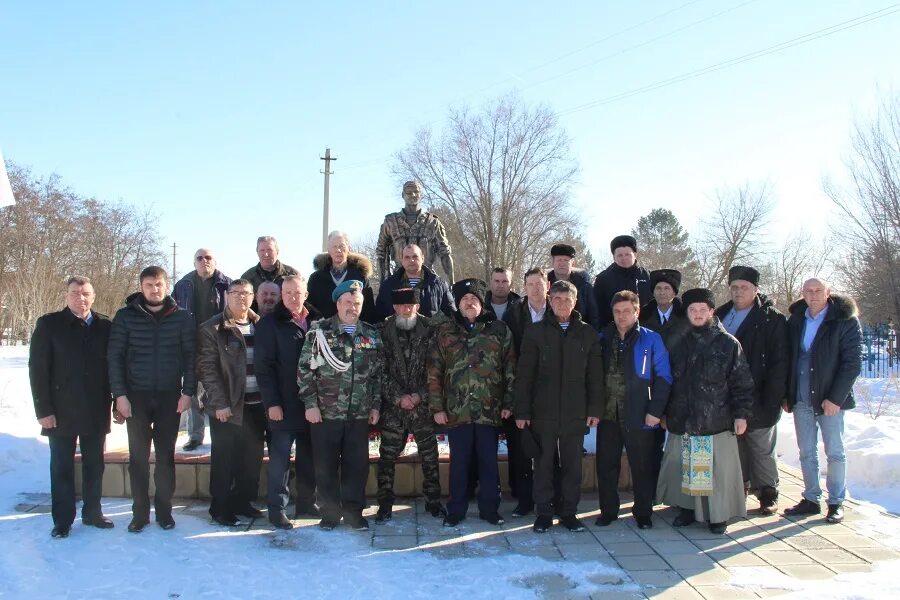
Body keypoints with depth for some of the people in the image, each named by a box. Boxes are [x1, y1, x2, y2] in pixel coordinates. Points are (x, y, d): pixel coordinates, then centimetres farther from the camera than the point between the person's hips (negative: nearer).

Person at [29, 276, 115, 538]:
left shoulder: (105, 326, 2)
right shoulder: (49, 325, -3)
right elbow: (37, 369, -5)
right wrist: (43, 409, -10)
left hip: (96, 411, 2)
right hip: (61, 412, -2)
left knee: (95, 465, 11)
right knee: (62, 467, 8)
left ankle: (92, 512, 26)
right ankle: (62, 519, 19)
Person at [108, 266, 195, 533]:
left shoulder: (182, 318, 0)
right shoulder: (125, 317, -1)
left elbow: (190, 357, 1)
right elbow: (114, 357, -1)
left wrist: (188, 392, -6)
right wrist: (120, 394, -8)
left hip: (170, 397, 0)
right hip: (136, 397, 0)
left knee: (166, 456, 7)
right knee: (138, 456, 5)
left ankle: (164, 509, 19)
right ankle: (140, 512, 16)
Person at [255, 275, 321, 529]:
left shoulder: (316, 322, 7)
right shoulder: (269, 324, -3)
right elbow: (263, 366, -8)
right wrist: (271, 402, -15)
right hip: (283, 405, -4)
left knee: (309, 457, 12)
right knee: (280, 458, 2)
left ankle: (306, 503, 24)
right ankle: (277, 508, 11)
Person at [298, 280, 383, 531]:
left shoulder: (372, 335, 7)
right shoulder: (319, 331, -2)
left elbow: (378, 374, 11)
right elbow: (305, 369, -4)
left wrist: (375, 405, 6)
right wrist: (310, 403, -9)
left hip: (359, 415, 2)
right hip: (325, 412, -2)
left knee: (357, 465, 7)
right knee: (326, 466, 7)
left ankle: (353, 511, 21)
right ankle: (329, 512, 21)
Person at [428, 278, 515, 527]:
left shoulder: (499, 330, 4)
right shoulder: (445, 331, 5)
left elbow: (510, 369, 4)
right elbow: (434, 372, 2)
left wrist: (508, 403, -1)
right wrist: (437, 407, -3)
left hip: (490, 410, 0)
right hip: (456, 410, 0)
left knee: (489, 462, 9)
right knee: (459, 462, 9)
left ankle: (489, 509, 23)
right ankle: (456, 510, 22)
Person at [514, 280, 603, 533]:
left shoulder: (587, 334, 6)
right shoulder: (535, 332, 2)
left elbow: (595, 376, 7)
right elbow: (524, 375, -1)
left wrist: (594, 409, 0)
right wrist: (521, 411, -6)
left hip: (575, 412, 1)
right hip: (543, 412, -1)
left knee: (572, 464, 7)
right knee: (543, 463, 6)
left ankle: (569, 512, 20)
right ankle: (544, 512, 17)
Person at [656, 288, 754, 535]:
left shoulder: (728, 344, -2)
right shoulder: (680, 343, 10)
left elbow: (742, 383, -2)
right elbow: (667, 380, 16)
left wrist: (741, 413, -7)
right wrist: (665, 412, 16)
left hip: (717, 421, -4)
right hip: (682, 420, 4)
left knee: (716, 469, 0)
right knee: (684, 467, 9)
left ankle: (718, 515, 16)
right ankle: (687, 509, 25)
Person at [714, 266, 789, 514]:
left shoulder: (772, 319, -5)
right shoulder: (720, 315, 10)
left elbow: (779, 361, -10)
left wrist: (773, 398, -16)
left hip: (758, 399, -5)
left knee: (762, 449, 5)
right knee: (735, 446, 13)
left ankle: (767, 493, 16)